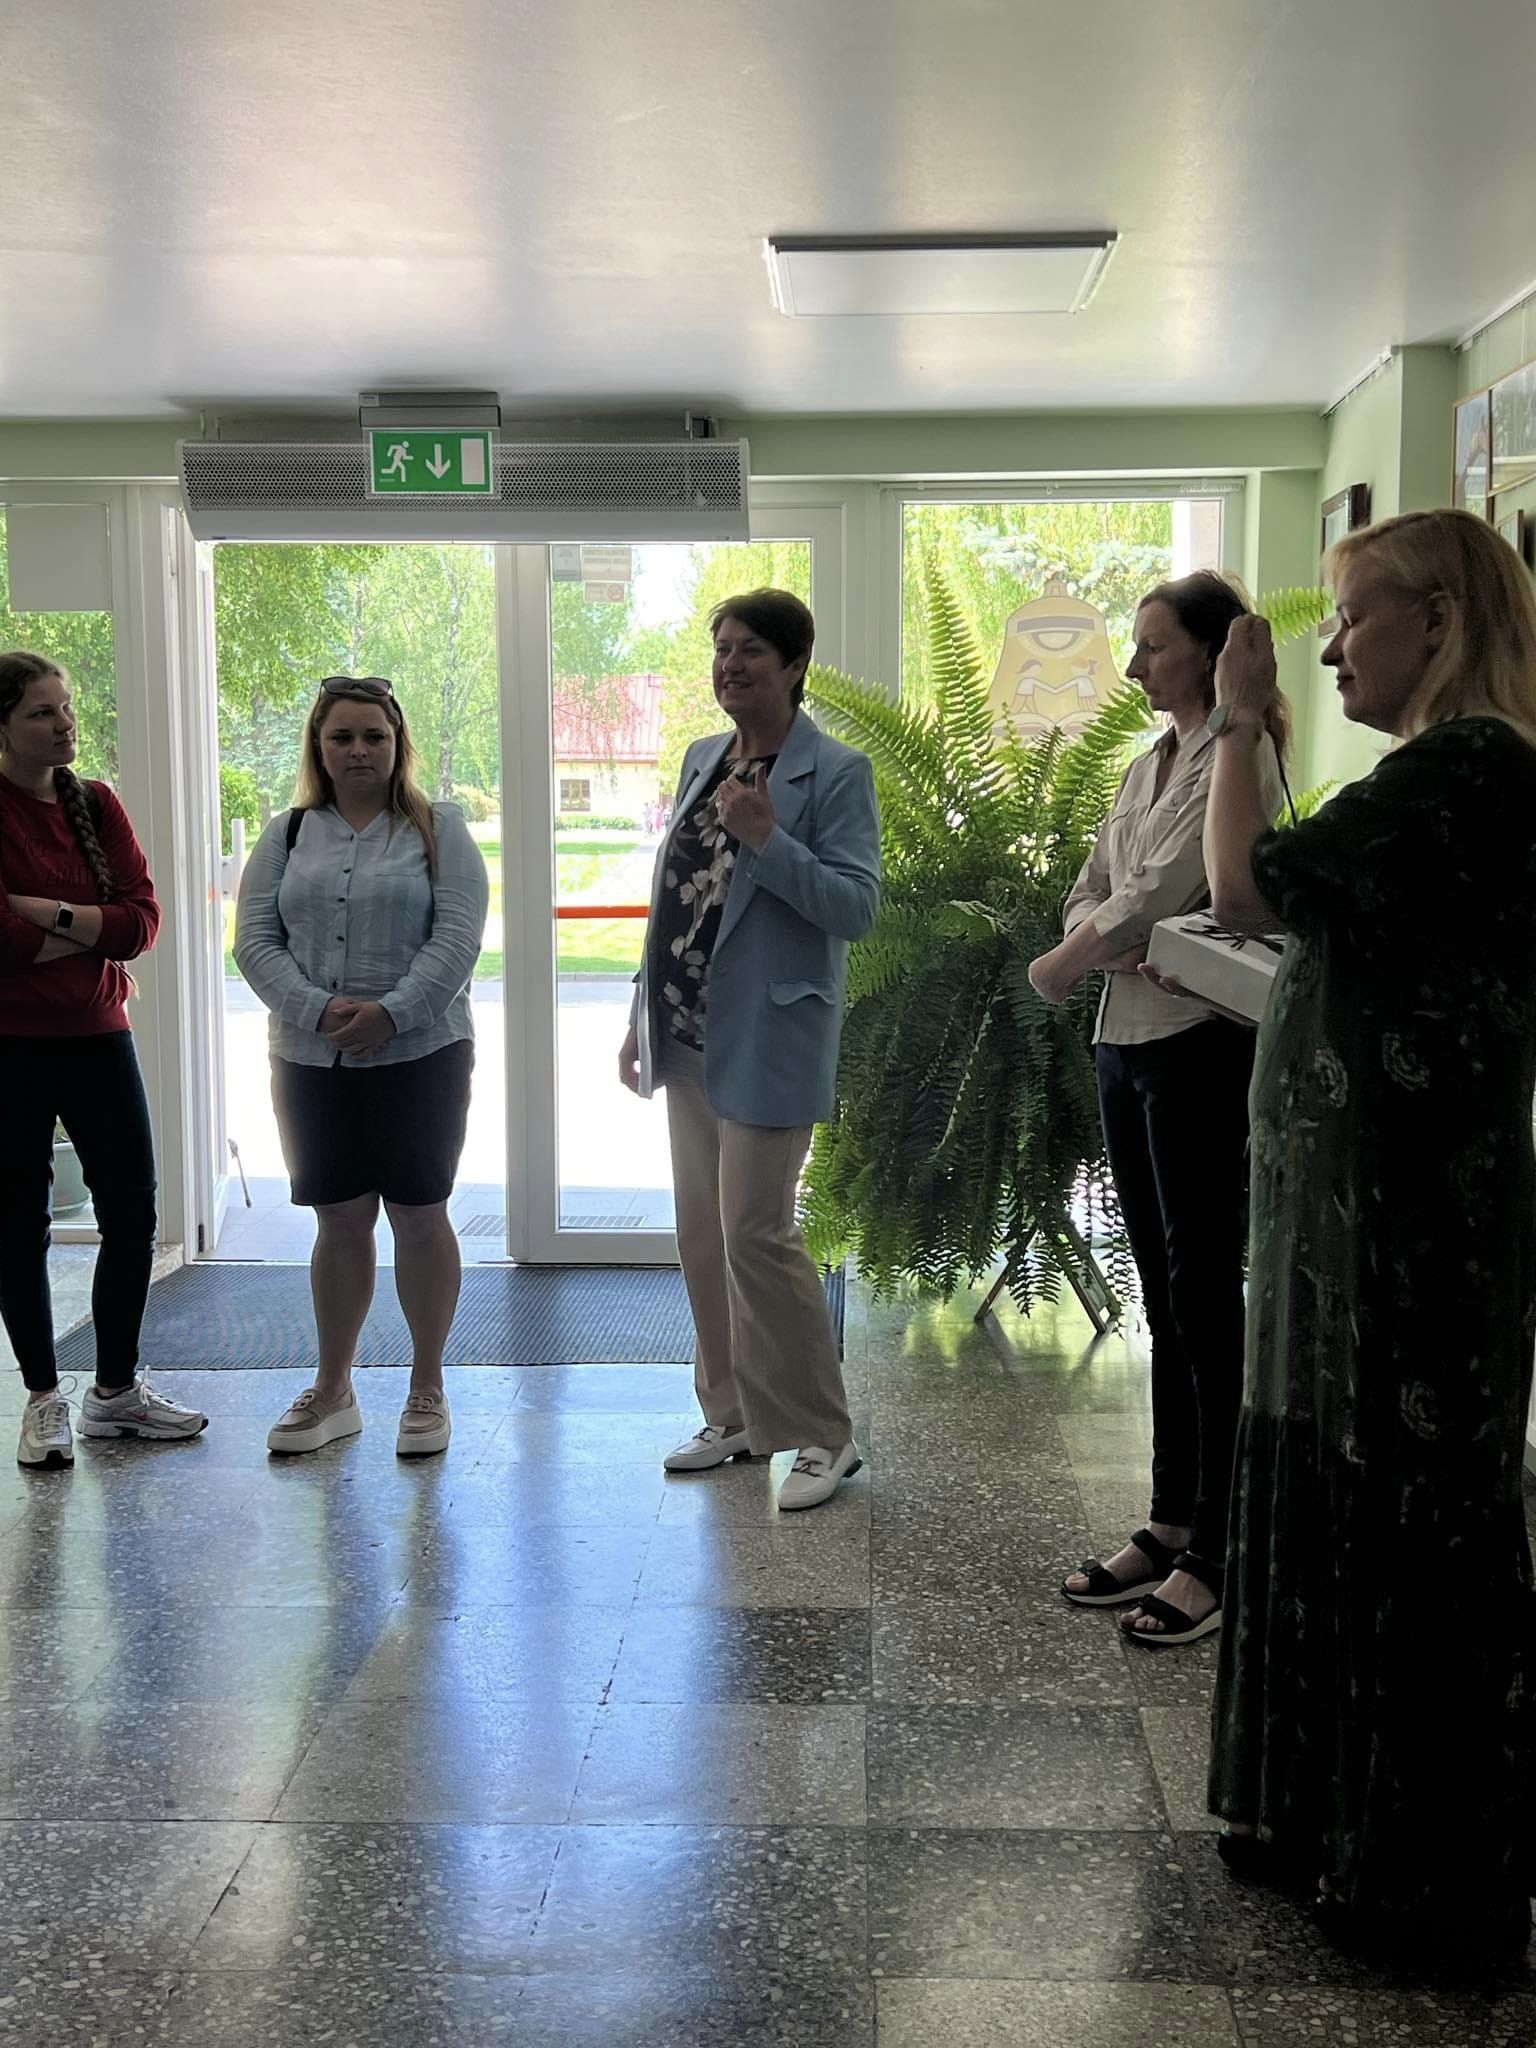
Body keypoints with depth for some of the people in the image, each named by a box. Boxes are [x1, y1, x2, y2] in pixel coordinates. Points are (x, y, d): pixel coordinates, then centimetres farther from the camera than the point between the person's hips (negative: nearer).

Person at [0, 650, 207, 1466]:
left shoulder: (96, 804, 5)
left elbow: (143, 920, -5)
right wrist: (93, 933, -10)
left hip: (98, 1038, 5)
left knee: (133, 1215, 7)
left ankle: (116, 1390, 23)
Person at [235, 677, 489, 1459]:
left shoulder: (439, 830, 2)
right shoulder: (287, 836, 10)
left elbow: (457, 939, -8)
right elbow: (256, 939, 1)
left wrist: (391, 1013, -20)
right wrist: (319, 1009, -15)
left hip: (419, 1056, -2)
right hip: (311, 1061, 3)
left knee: (420, 1218, 3)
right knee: (339, 1223, 10)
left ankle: (427, 1390, 17)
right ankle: (332, 1393, 22)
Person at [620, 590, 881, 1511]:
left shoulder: (837, 772, -9)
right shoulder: (702, 759, 12)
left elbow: (858, 906, -16)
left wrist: (766, 840, -25)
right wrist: (644, 1013, 16)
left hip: (767, 1042, -7)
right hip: (689, 1038, 8)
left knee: (757, 1232, -7)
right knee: (703, 1232, 12)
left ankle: (823, 1436, 8)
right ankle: (735, 1416, 27)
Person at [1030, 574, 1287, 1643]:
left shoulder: (1235, 760, -11)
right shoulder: (1149, 763, 16)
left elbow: (1157, 895, -18)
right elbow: (1091, 898, 13)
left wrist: (1064, 964, -3)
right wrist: (1109, 948, -9)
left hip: (1199, 1043, -8)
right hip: (1127, 1041, 9)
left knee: (1205, 1294, -4)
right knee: (1164, 1294, 13)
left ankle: (1220, 1552, 5)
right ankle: (1172, 1523, 23)